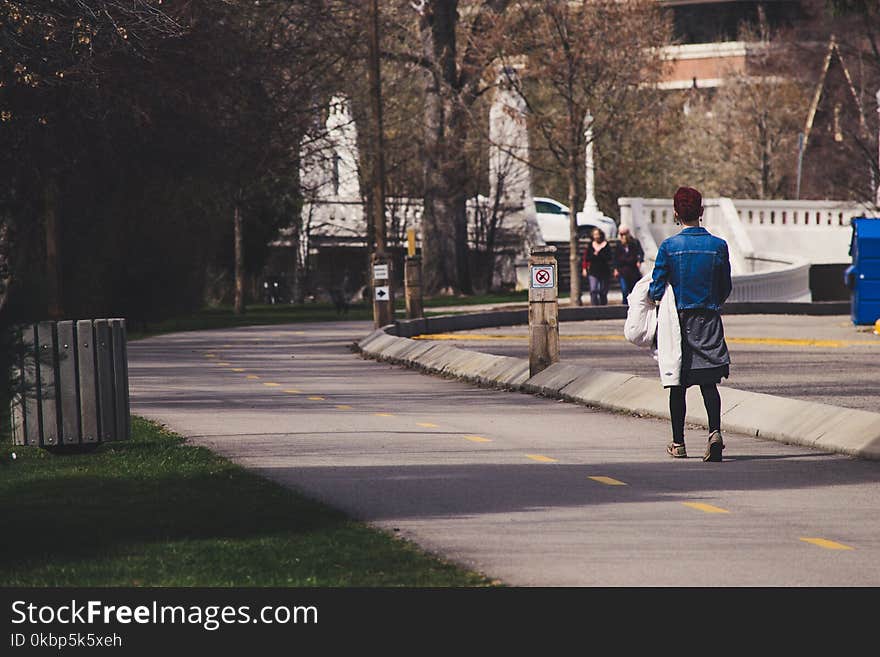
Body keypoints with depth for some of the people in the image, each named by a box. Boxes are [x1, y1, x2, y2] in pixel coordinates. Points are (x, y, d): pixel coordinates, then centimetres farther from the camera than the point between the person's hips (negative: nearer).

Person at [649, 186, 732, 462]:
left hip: (677, 317, -1)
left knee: (677, 385, 11)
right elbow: (726, 288, 3)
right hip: (708, 320, 1)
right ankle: (715, 431, -24)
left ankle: (678, 444, 19)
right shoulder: (718, 246, -4)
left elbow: (656, 291, -6)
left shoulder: (668, 247, -8)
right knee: (709, 380, -1)